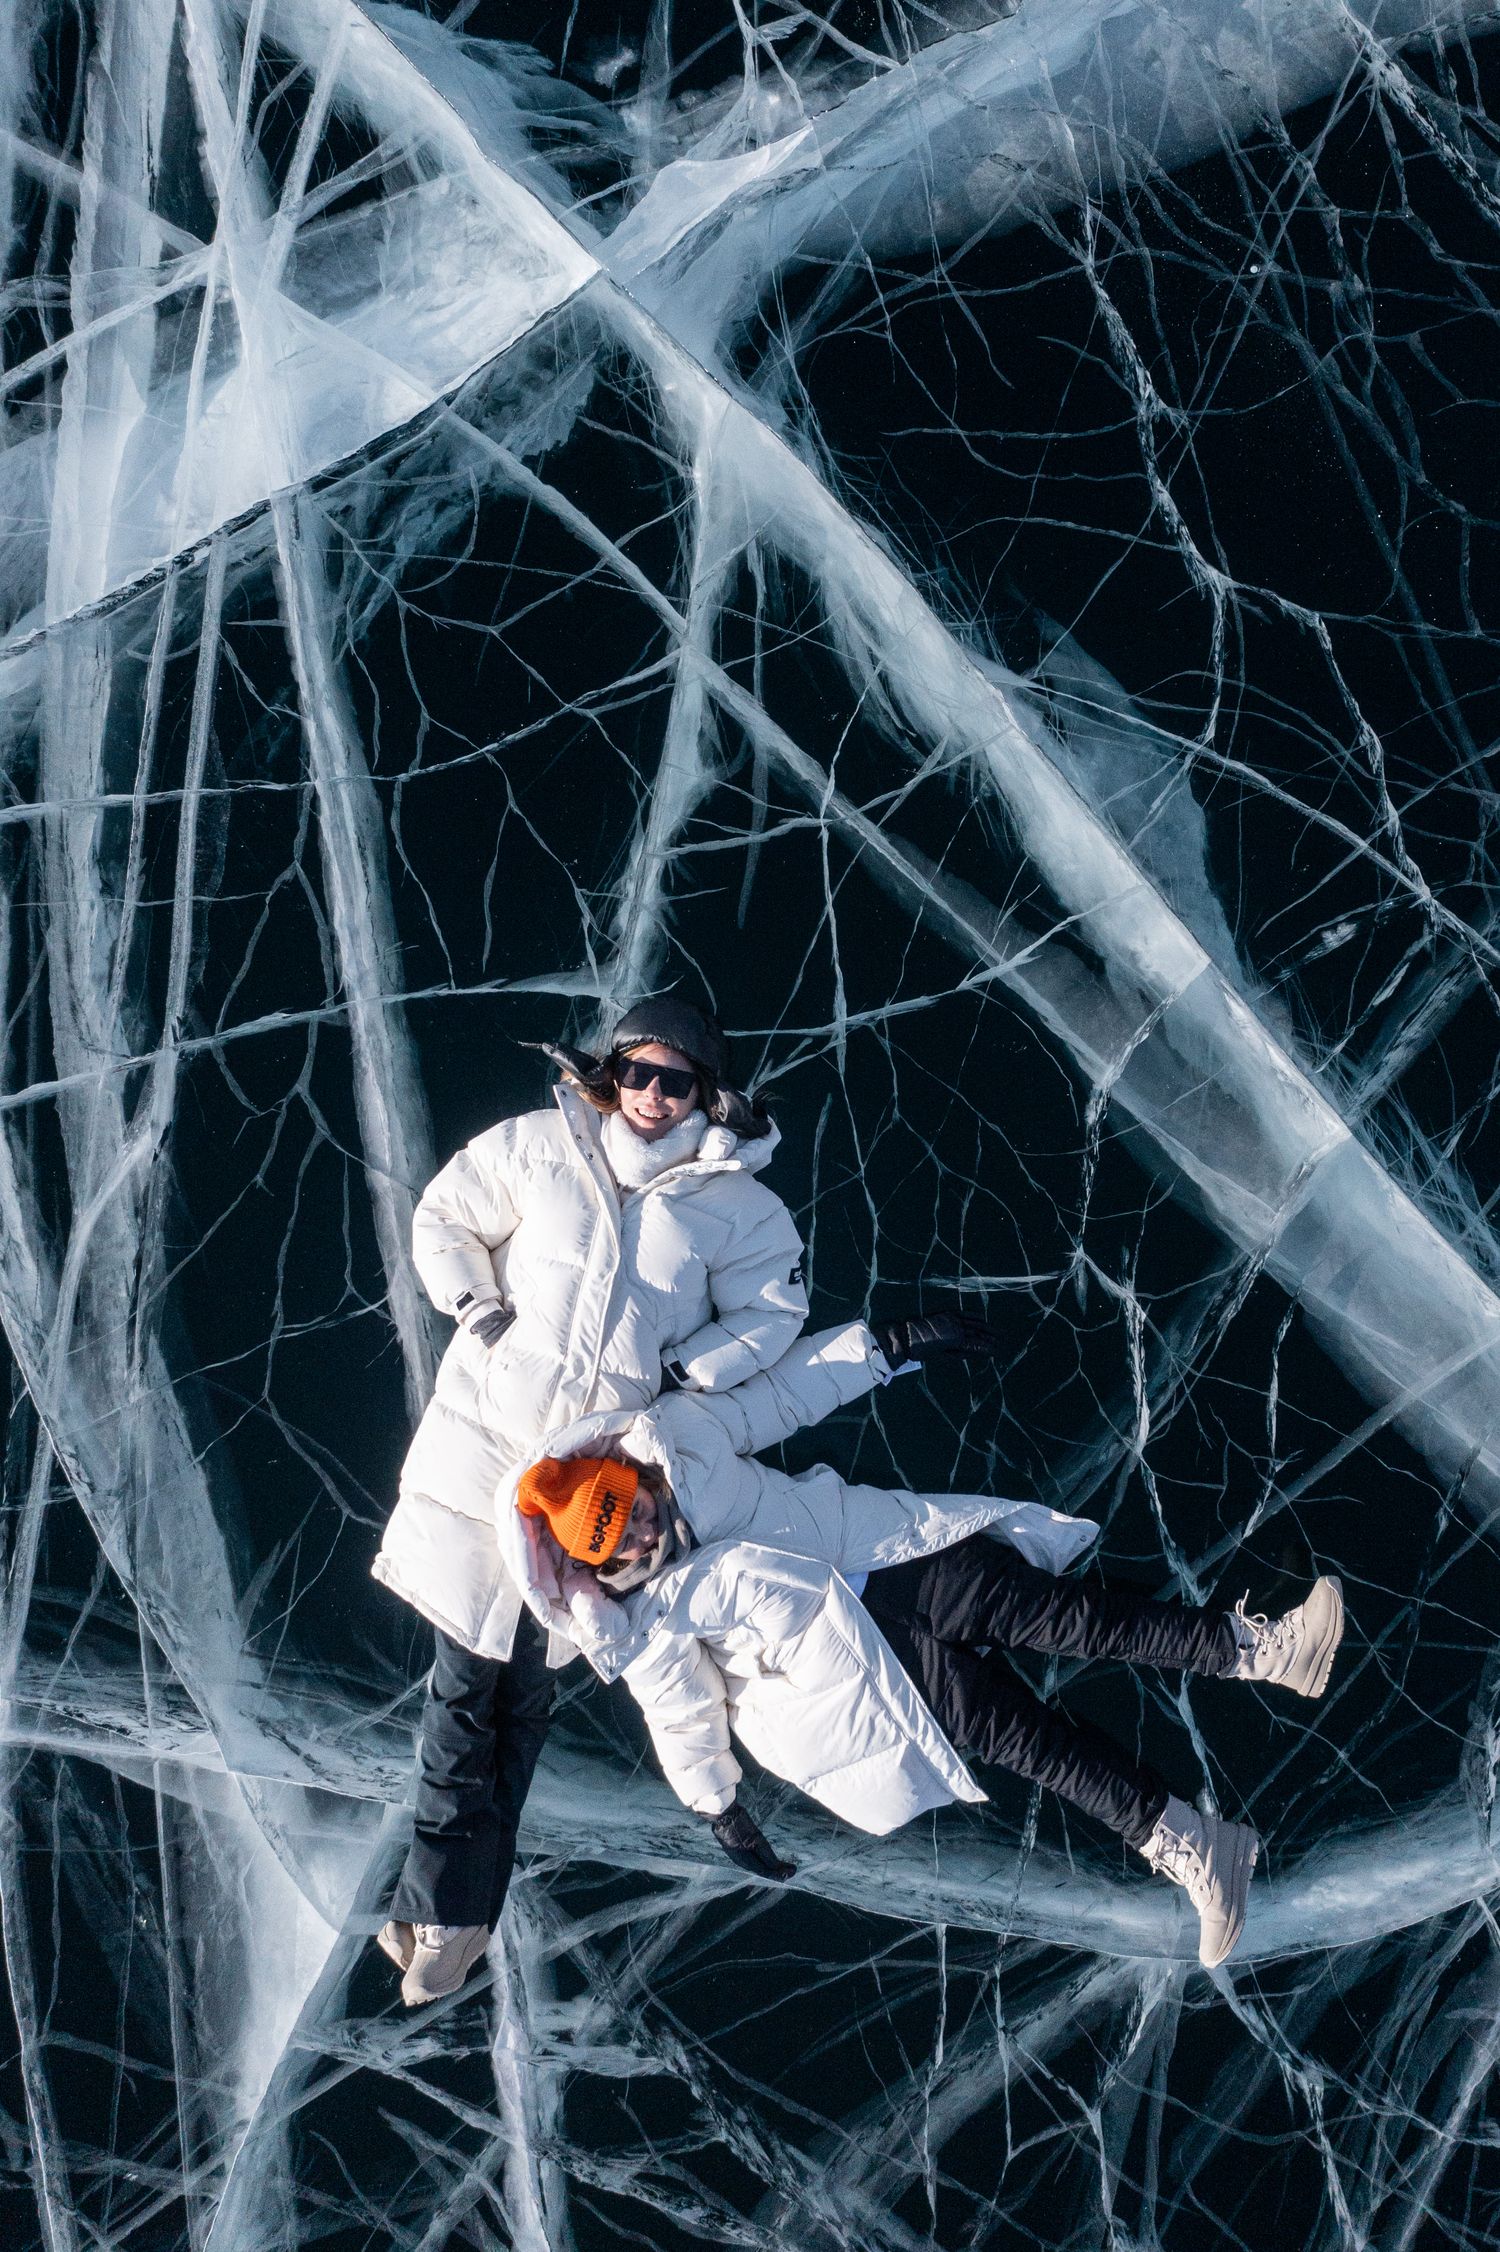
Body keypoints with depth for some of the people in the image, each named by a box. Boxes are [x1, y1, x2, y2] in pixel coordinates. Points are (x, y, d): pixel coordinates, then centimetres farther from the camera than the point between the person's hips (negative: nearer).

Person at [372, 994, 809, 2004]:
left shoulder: (735, 1201, 2)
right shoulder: (538, 1147, 3)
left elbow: (772, 1309, 4)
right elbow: (443, 1220, 11)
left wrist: (681, 1378, -7)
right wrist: (482, 1314, -2)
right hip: (490, 1423, 0)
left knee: (529, 1677, 0)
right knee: (466, 1665, -4)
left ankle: (450, 1904, 6)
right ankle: (449, 1903, 4)